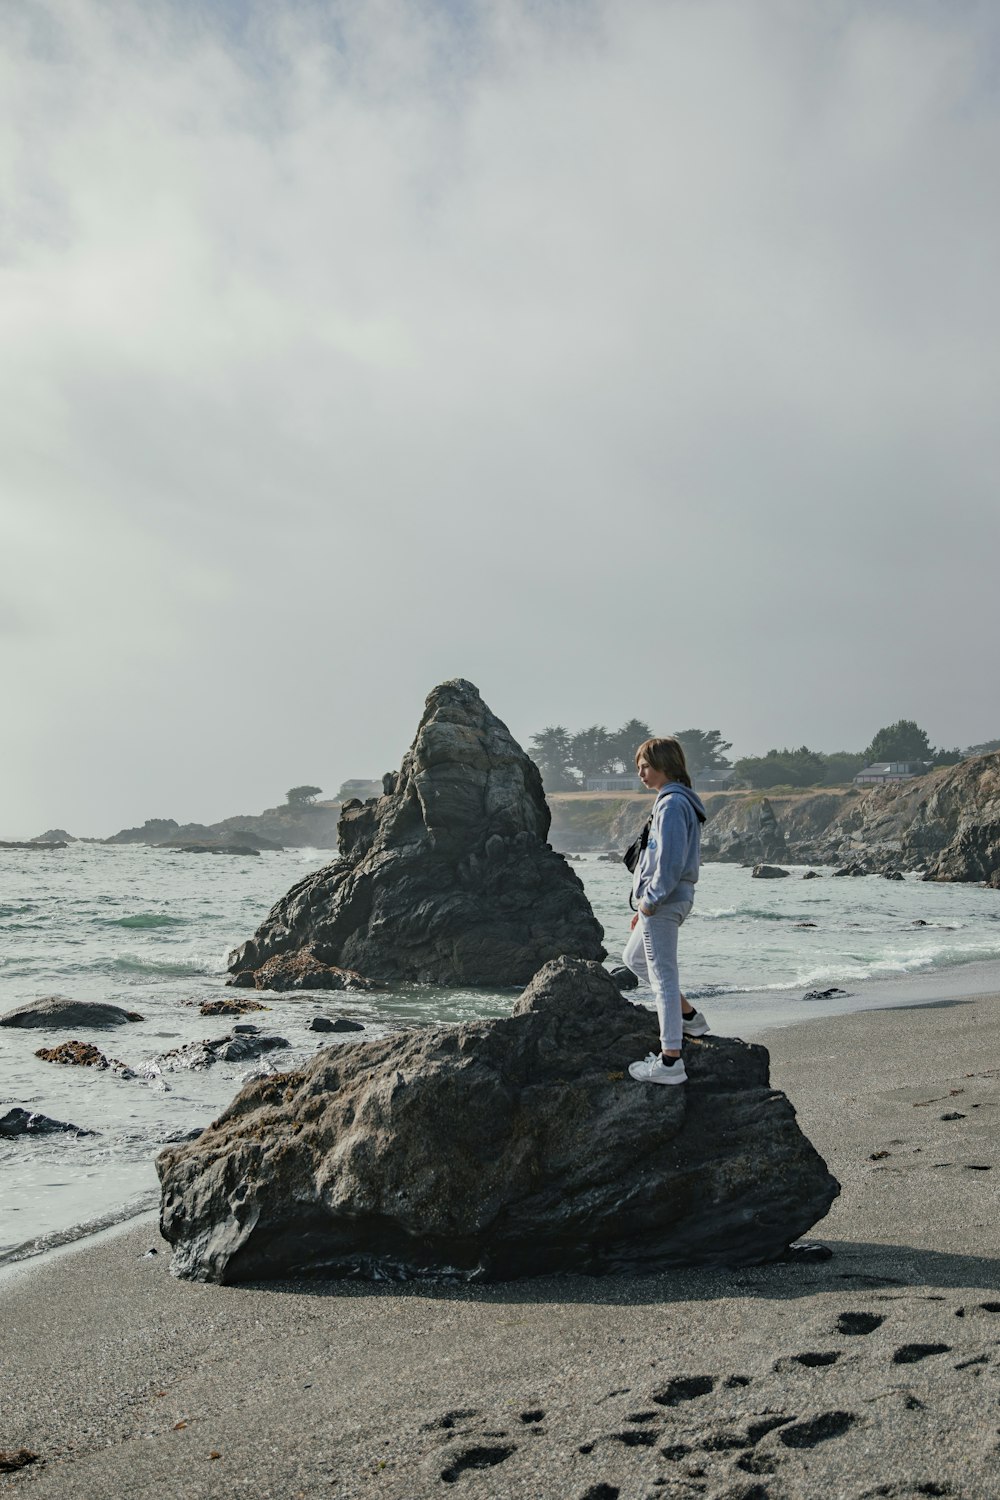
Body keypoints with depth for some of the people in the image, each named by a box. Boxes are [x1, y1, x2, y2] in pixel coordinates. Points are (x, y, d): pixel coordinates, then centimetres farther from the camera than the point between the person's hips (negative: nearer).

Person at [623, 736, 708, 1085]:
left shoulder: (672, 804, -17)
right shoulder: (675, 801, 16)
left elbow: (671, 861, -24)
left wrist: (650, 899, -16)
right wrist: (646, 902, 20)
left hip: (663, 901, -11)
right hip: (667, 899, 11)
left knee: (663, 976, -7)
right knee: (634, 958, 25)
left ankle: (670, 1061, -4)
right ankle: (689, 1017, 27)